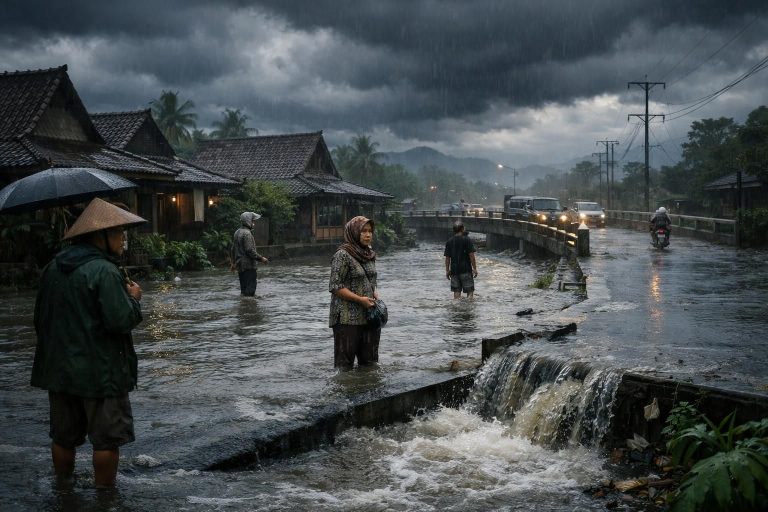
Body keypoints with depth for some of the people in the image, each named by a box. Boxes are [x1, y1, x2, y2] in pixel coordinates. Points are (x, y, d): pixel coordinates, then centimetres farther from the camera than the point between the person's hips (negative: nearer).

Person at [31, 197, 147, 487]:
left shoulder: (53, 268, 7)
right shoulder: (104, 271, -19)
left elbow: (41, 318, 13)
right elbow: (122, 321, -23)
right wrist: (134, 298, -5)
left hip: (59, 371, 8)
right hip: (100, 372, -8)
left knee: (63, 437, 19)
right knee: (107, 438, 5)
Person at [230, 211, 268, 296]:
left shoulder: (237, 233, 14)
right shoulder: (246, 233, -16)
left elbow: (232, 249, 19)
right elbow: (250, 251, -22)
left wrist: (232, 262, 26)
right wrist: (261, 258, -13)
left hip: (240, 266, 10)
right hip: (248, 266, -10)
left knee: (244, 290, 14)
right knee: (250, 289, -8)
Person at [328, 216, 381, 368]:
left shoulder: (370, 254, 12)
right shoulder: (343, 255, -11)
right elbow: (335, 286, -14)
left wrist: (376, 298, 2)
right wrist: (360, 299, -17)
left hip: (369, 316, 7)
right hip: (347, 319, -7)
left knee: (370, 362, 10)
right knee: (344, 363, -1)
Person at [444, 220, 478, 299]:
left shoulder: (449, 241, 4)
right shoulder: (467, 240, -8)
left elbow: (447, 257, 5)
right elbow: (471, 255, -11)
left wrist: (447, 270, 12)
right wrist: (474, 268, -5)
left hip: (454, 270, 4)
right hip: (466, 270, -4)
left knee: (456, 292, 10)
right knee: (470, 291, 1)